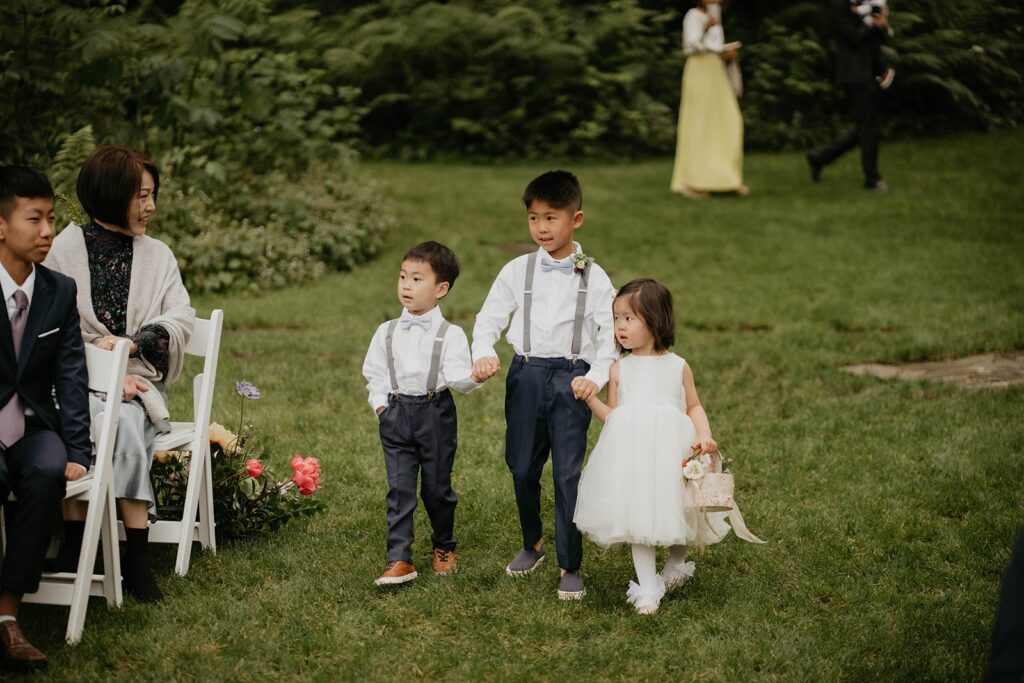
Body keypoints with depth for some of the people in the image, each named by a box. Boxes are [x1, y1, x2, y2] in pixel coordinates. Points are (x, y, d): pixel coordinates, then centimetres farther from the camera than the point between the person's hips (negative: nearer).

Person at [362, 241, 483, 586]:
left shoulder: (450, 334, -5)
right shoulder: (386, 332, 5)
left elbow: (459, 377, -11)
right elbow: (374, 372, 15)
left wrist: (473, 375, -32)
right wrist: (380, 403, 3)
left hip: (436, 414, -2)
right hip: (397, 415, 2)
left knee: (437, 487, 9)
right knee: (399, 489, -3)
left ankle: (444, 548, 31)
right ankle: (399, 560, -3)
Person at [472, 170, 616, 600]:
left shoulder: (592, 277, 1)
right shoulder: (517, 270, 5)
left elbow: (612, 333, -2)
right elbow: (489, 318, 5)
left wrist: (596, 377, -17)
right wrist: (483, 354, -15)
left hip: (571, 378, -2)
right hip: (526, 375, 2)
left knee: (568, 473, -4)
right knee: (523, 468, 10)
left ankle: (571, 567, 6)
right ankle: (532, 544, 34)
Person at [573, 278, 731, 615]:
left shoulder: (678, 367, 6)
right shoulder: (619, 369, 7)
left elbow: (694, 406, 12)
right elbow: (612, 415, 8)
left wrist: (704, 435, -4)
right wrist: (590, 398, -7)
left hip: (671, 449, 0)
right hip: (632, 450, 0)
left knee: (676, 510, 8)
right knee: (639, 515, -3)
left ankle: (676, 565, 37)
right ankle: (647, 587, 5)